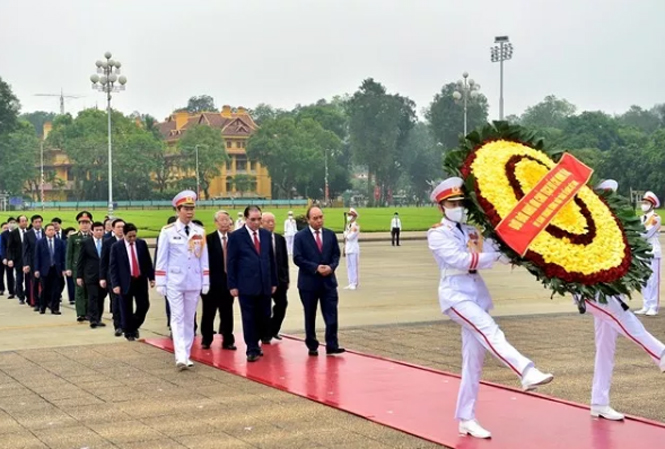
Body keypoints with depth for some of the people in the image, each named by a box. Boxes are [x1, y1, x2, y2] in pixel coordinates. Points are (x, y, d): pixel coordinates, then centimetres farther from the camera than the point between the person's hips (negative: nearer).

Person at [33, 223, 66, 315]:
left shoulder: (60, 242, 5)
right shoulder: (40, 242, 2)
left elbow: (63, 256, 4)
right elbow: (37, 257, 1)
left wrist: (63, 269, -1)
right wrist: (36, 269, -5)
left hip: (56, 269, 1)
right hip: (45, 269, -1)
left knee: (56, 290, 0)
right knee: (45, 290, 6)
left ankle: (55, 308, 5)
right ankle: (42, 307, 19)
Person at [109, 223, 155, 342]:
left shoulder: (142, 243, 2)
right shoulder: (116, 247, -6)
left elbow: (148, 262, 8)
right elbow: (113, 267, -5)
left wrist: (151, 278, 3)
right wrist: (115, 284, -11)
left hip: (140, 280, 3)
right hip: (125, 282, -3)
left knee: (144, 305, 1)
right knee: (127, 309, 4)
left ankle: (134, 327, 24)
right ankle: (128, 332, 19)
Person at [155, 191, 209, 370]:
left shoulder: (200, 232, 6)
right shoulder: (168, 232, -3)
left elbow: (204, 259, 9)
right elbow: (161, 259, -3)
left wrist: (205, 282, 5)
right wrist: (160, 283, -6)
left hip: (194, 283, 4)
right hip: (175, 282, -4)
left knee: (189, 319, 8)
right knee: (178, 318, -8)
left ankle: (186, 356, 15)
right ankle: (180, 357, -16)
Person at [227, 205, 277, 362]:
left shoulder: (266, 234, 10)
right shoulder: (236, 236, -3)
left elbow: (271, 259, 14)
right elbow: (231, 262, -3)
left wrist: (274, 282, 12)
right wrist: (232, 285, -8)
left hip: (265, 285, 4)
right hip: (246, 285, -4)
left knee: (264, 317, 7)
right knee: (249, 318, 0)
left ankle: (255, 344, 25)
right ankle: (252, 349, 8)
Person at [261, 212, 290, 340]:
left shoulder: (280, 239, 10)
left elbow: (285, 261, 12)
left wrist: (286, 279, 7)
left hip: (279, 279, 5)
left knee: (282, 305, 4)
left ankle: (273, 330, 23)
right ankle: (265, 334, 15)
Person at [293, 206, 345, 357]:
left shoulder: (330, 234, 7)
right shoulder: (300, 236, -4)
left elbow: (336, 254, 8)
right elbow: (297, 258, -10)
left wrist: (331, 266, -12)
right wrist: (315, 268, -18)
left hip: (328, 281, 2)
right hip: (308, 282, -2)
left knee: (331, 315, -5)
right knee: (310, 317, 8)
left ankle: (332, 346, -2)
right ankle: (312, 346, 18)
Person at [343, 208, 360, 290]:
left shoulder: (356, 226, -11)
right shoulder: (348, 226, 15)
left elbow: (350, 237, -19)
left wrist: (345, 233, 0)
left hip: (354, 249, -8)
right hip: (348, 248, 8)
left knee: (354, 266, -6)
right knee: (349, 266, 9)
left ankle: (354, 283, -3)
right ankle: (350, 283, 14)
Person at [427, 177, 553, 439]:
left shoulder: (471, 231, 17)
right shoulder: (437, 235, -1)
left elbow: (495, 252, 1)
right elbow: (461, 260, -16)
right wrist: (493, 256, -11)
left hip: (477, 296, 7)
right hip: (456, 295, -7)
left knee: (473, 361, 5)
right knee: (489, 331, -30)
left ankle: (466, 419, 11)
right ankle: (527, 373, -48)